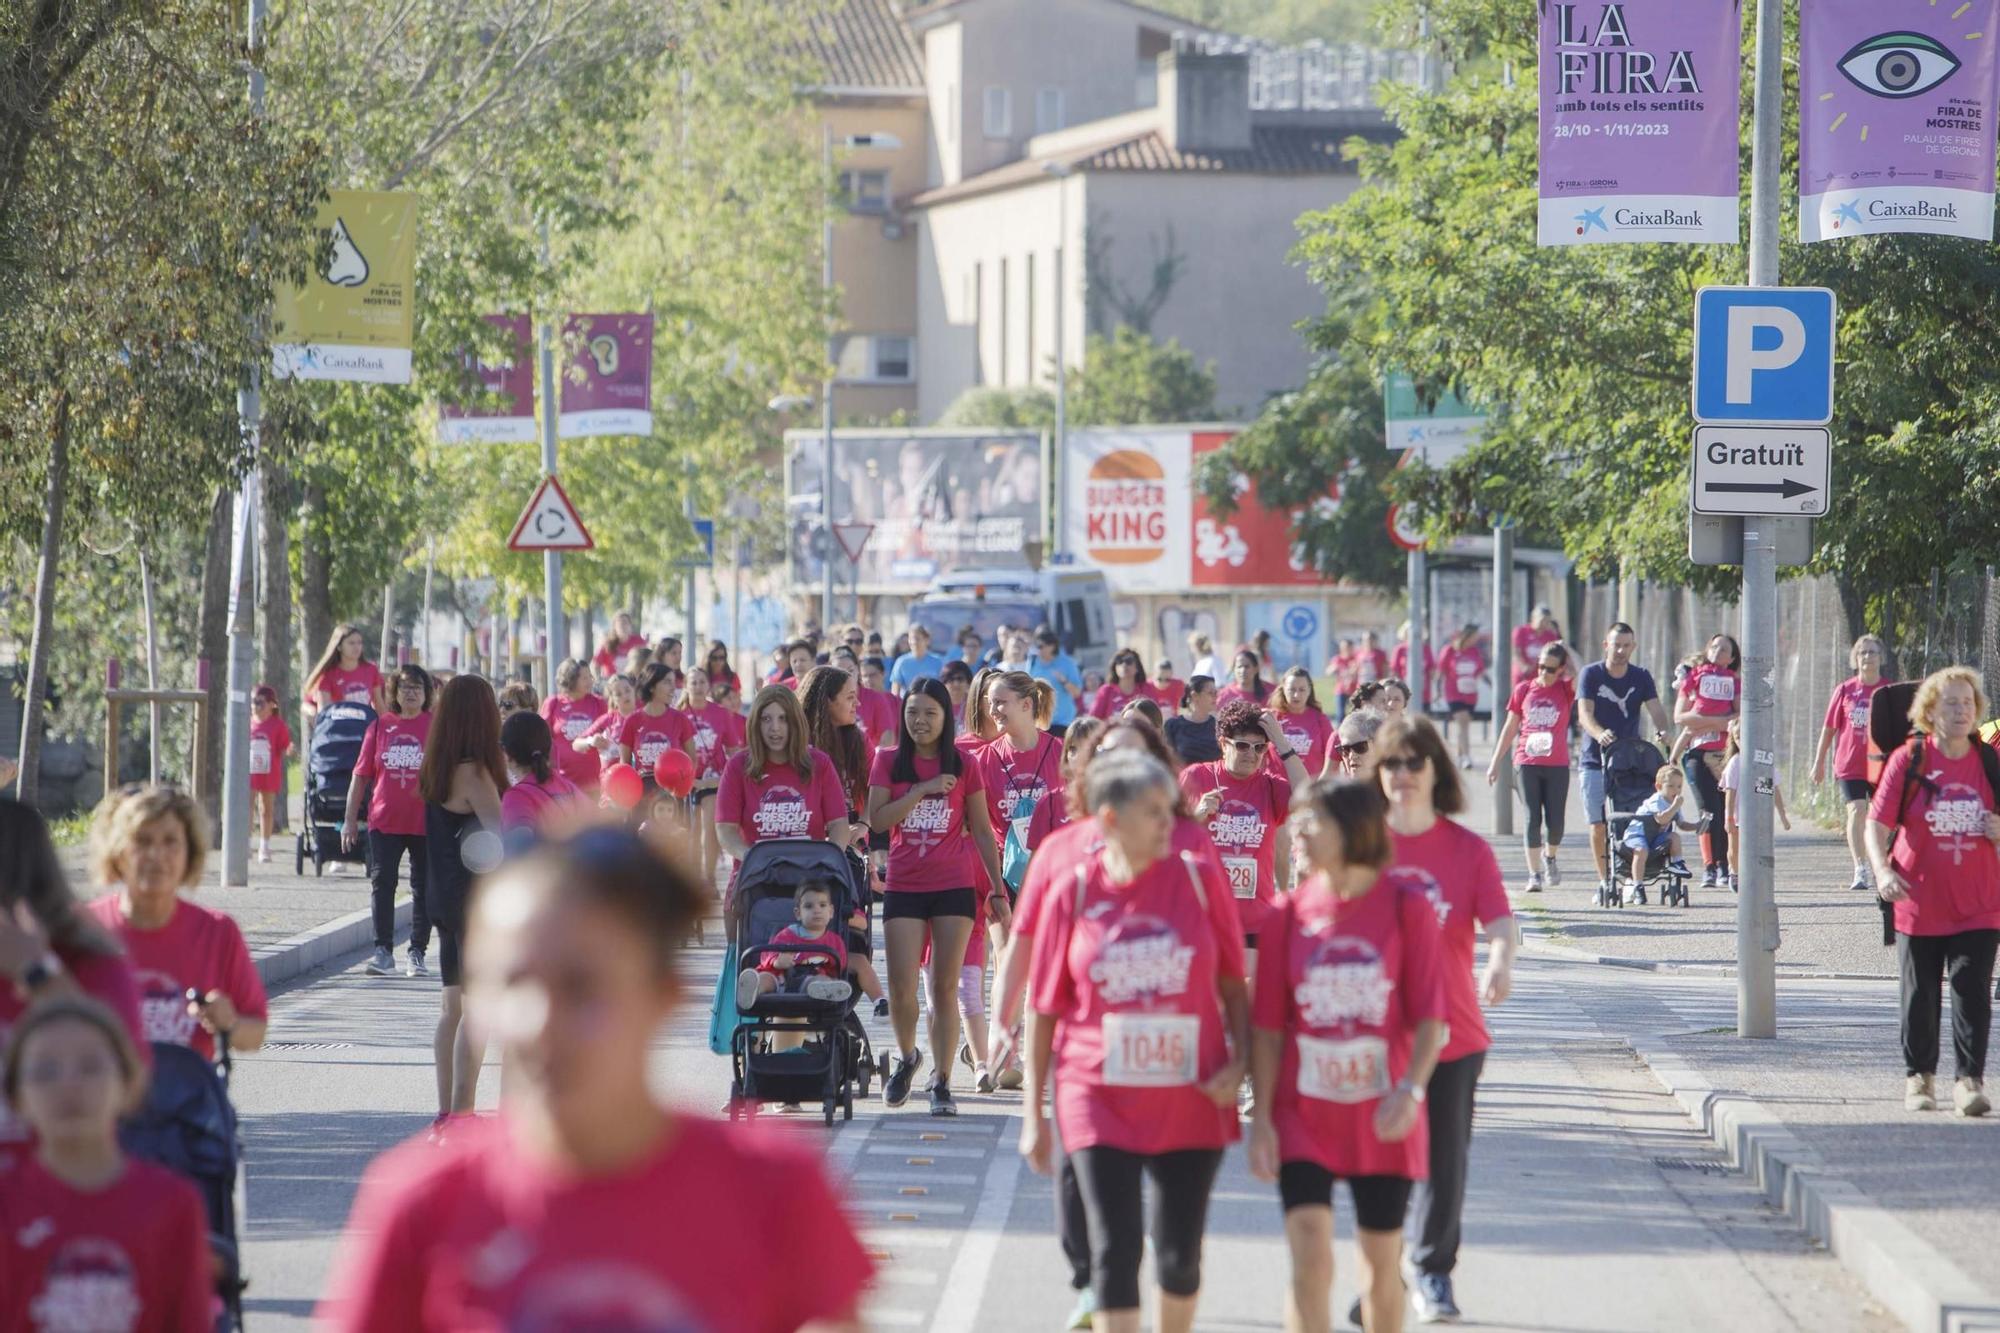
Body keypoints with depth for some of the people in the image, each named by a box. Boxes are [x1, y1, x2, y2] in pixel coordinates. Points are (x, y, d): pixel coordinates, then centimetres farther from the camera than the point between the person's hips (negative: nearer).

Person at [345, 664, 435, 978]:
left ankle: (417, 954, 13)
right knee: (381, 884, -4)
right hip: (384, 821, 1)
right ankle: (383, 952, 1)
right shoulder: (380, 727, 5)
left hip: (427, 823, -1)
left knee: (424, 889, 5)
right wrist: (350, 818, 5)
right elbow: (361, 775, 8)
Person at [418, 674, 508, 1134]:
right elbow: (503, 833, -23)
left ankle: (447, 1114, 18)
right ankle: (460, 1116, -7)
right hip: (477, 901, -9)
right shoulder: (473, 773, -17)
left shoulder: (438, 769, 10)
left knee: (453, 1007, 13)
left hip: (447, 900, 9)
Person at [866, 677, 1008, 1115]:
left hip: (954, 886, 0)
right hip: (903, 886, 0)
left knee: (945, 987, -2)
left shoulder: (963, 766, 5)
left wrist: (998, 889, 6)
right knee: (901, 987, -4)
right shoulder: (888, 762, 5)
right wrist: (923, 789, -15)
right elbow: (876, 819, -7)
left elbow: (982, 831, 8)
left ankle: (942, 1083, 3)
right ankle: (906, 1057, 24)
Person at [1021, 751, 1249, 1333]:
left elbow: (1233, 985, 6)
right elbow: (1044, 1008, 3)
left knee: (1180, 1256, 8)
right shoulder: (1074, 891, -3)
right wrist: (1034, 1113, 4)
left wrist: (1238, 1063, -9)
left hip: (1192, 1100, 1)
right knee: (1115, 1251, -8)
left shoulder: (1199, 879, -2)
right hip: (1101, 1102, -1)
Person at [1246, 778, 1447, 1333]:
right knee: (1310, 1260, -11)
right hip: (1305, 1116, 1)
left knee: (1381, 1265, 10)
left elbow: (1429, 1016, -7)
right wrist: (1262, 1117, -4)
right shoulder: (1291, 912, -1)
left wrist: (1412, 1090, -22)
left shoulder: (1407, 907, -5)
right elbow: (1268, 1026, 1)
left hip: (1382, 1118, 0)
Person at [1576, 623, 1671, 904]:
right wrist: (1599, 734, -34)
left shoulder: (1641, 677, 6)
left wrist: (1661, 731, -31)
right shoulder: (1591, 674, -1)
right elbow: (1584, 713, -12)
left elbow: (1655, 708, -8)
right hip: (1595, 760, -1)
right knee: (1598, 825, -5)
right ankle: (1604, 881, 5)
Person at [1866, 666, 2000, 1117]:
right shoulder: (1907, 760, -5)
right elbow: (1877, 824, -7)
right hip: (1920, 905, -1)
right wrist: (1883, 870, -23)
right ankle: (1918, 1077, 22)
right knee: (1920, 995, 8)